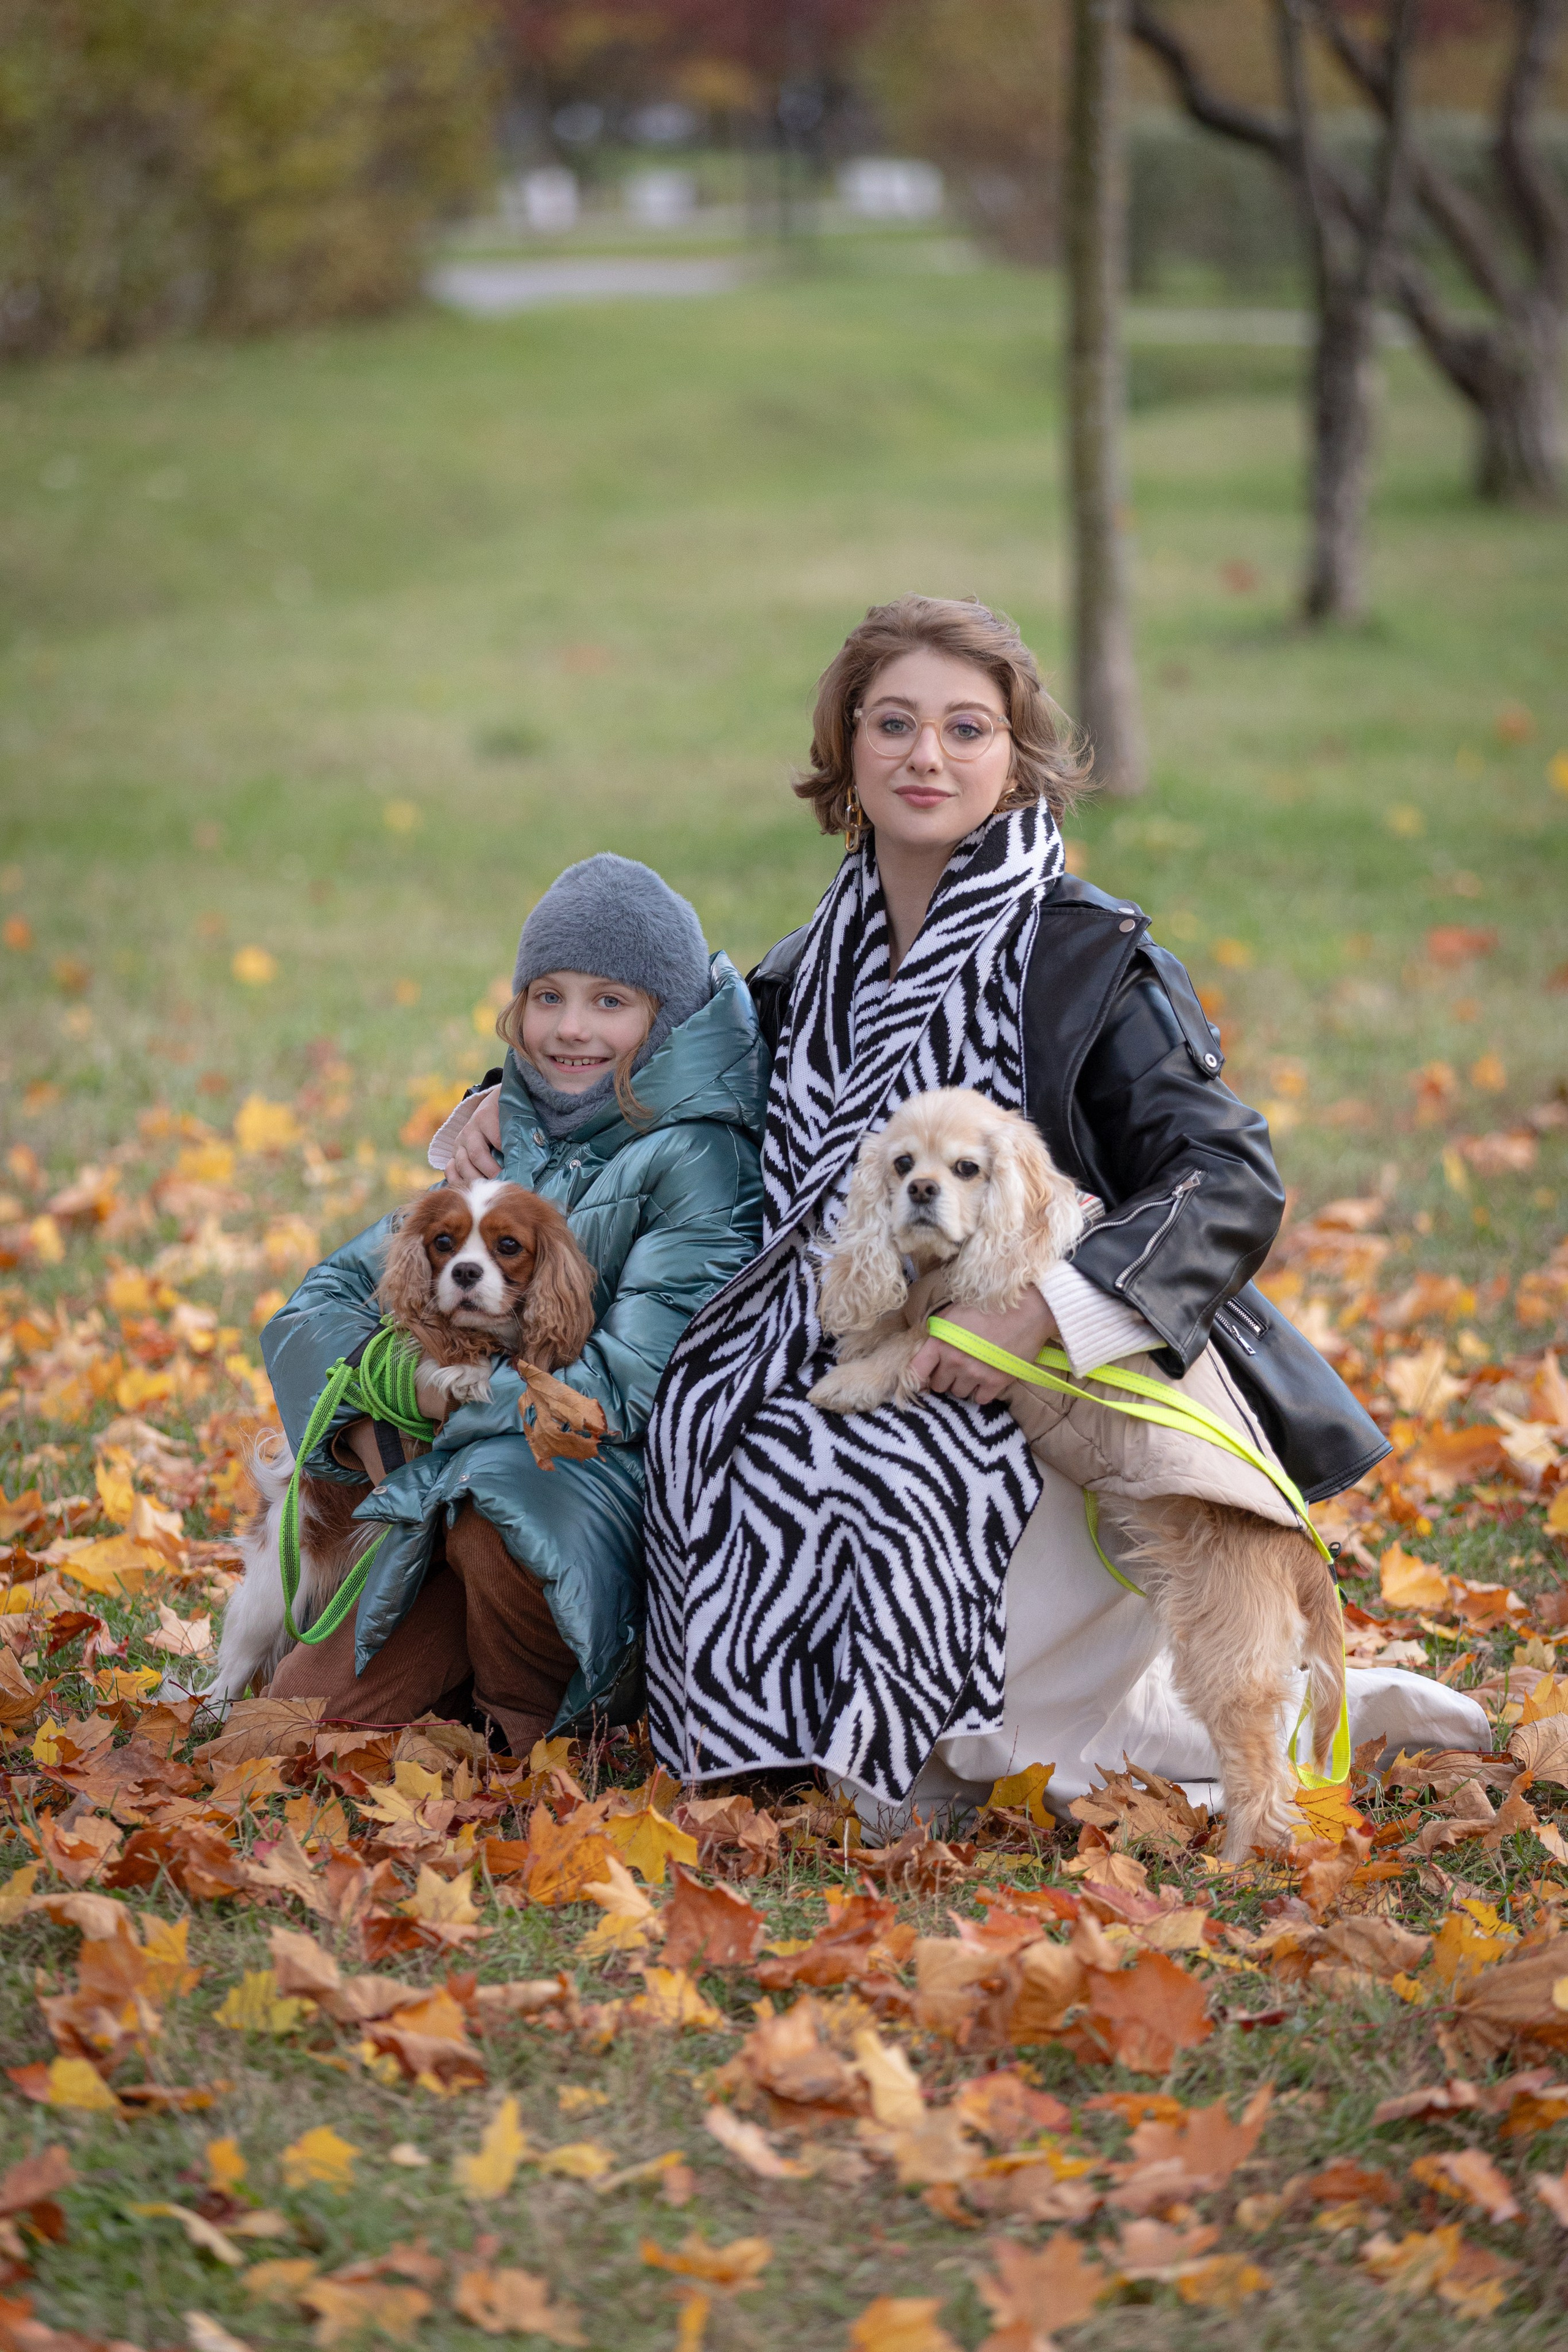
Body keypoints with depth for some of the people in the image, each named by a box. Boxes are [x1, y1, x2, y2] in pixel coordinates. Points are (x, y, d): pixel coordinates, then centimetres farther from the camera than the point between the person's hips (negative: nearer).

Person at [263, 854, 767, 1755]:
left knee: (499, 1520, -38)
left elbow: (635, 1385, -19)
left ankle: (542, 1745, -10)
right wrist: (367, 1428, -11)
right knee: (303, 1710, -8)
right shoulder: (509, 1136, 9)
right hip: (461, 1490, 6)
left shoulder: (696, 1156, -11)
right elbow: (327, 1299, 9)